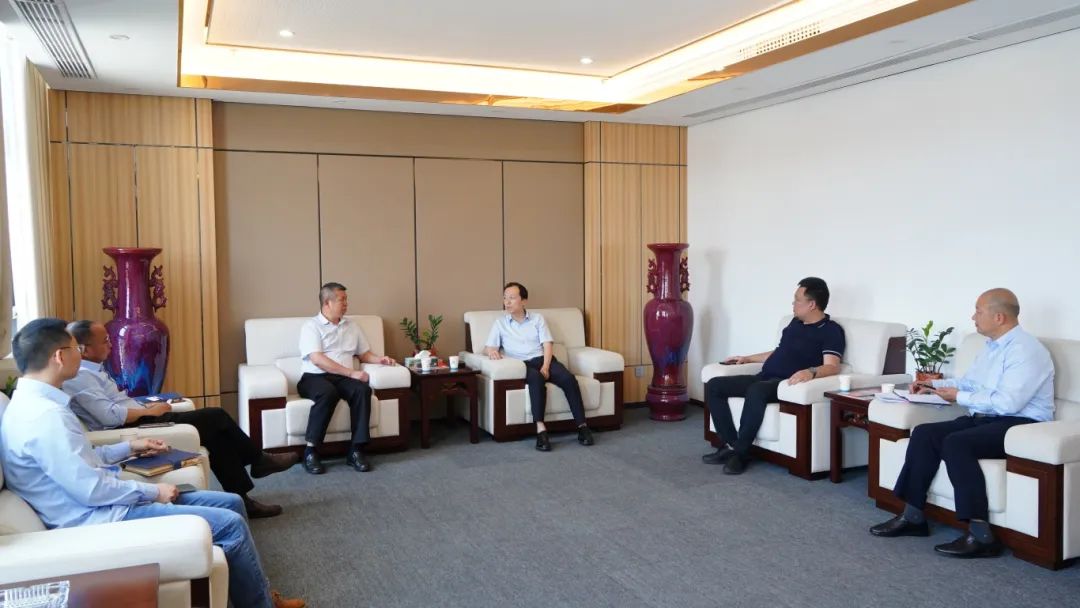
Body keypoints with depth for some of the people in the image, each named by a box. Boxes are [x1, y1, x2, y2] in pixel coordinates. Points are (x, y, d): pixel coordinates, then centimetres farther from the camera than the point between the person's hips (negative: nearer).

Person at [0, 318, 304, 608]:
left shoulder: (32, 402, 9)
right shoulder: (45, 414, -24)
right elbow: (90, 489, -25)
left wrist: (129, 447, 17)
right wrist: (154, 491, -14)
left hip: (101, 503, 11)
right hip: (99, 516, -11)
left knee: (231, 503, 9)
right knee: (230, 523, -15)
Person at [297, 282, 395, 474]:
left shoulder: (351, 326, 20)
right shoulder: (312, 326, 0)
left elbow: (364, 354, 25)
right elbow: (317, 359, -13)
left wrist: (379, 359, 1)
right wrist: (351, 373, -19)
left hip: (342, 378, 5)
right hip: (314, 377, -4)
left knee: (363, 389, -29)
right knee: (328, 392, -38)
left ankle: (356, 451, -27)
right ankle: (311, 451, -30)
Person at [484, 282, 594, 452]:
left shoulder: (537, 318, 15)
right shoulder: (500, 323, 13)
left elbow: (547, 344, 5)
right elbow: (487, 347, 4)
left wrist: (545, 366, -14)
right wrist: (491, 350, -23)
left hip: (542, 359, 2)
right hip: (521, 364, -2)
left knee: (569, 378, -28)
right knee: (537, 379, -38)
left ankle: (582, 427, -25)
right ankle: (541, 430, -45)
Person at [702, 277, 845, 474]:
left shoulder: (831, 330, -3)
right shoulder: (796, 322, 22)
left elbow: (832, 367, -18)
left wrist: (810, 372, -38)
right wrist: (747, 358, 32)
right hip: (764, 378, 9)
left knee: (756, 391, -40)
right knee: (714, 385, -8)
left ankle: (740, 452, -26)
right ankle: (731, 444, -13)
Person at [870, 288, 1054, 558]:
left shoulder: (1025, 350, -16)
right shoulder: (992, 346, 15)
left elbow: (1008, 403, -26)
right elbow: (969, 381, 29)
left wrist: (960, 398, -15)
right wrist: (935, 385, 14)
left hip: (1021, 425, -9)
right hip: (985, 419, 9)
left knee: (955, 444, -31)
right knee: (924, 433, -10)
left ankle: (981, 536, -27)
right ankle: (913, 516, -7)